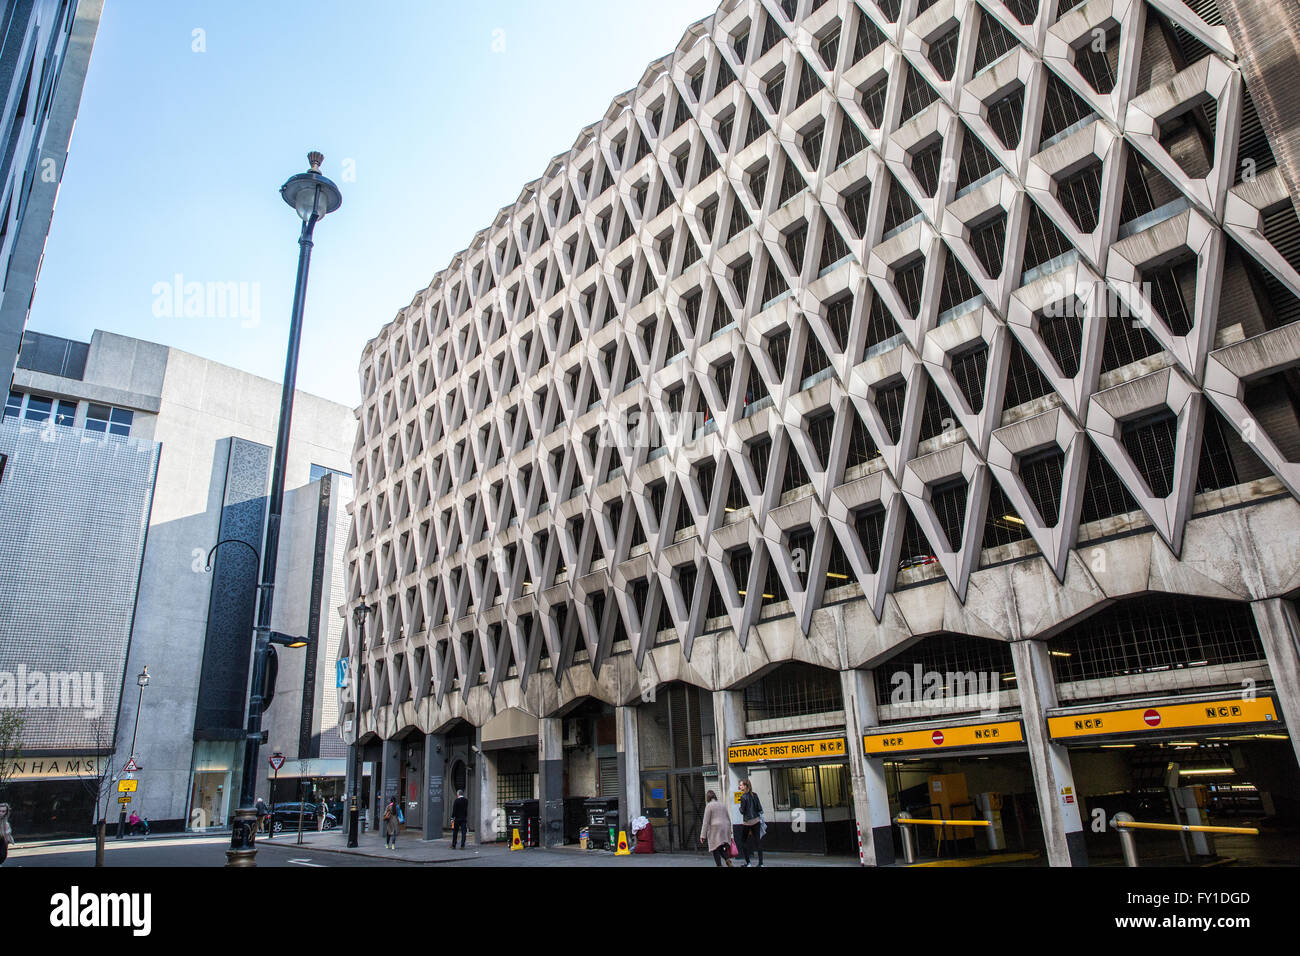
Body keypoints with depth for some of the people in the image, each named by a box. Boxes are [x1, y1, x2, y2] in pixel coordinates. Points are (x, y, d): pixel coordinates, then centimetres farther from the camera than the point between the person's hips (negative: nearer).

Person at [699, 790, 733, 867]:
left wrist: (703, 835, -7)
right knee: (722, 848, 8)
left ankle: (719, 864, -7)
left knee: (716, 849, -1)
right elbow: (729, 819, 20)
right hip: (725, 829, 6)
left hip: (715, 829, -6)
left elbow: (706, 822, -6)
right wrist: (729, 831, 27)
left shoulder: (709, 805, -2)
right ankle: (728, 860, -13)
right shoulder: (722, 805, 18)